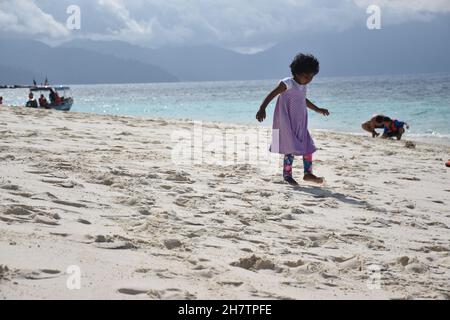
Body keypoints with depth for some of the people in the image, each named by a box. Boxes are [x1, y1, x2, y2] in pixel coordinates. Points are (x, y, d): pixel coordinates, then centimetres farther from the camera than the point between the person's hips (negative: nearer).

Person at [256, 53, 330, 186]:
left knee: (308, 147, 8)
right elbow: (272, 95, -20)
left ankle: (308, 173, 17)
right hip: (287, 124, -8)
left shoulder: (302, 86, 12)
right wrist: (262, 109, -32)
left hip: (300, 124, 8)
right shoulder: (287, 83, -14)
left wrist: (317, 109, 40)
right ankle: (287, 175, 4)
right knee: (291, 149, -8)